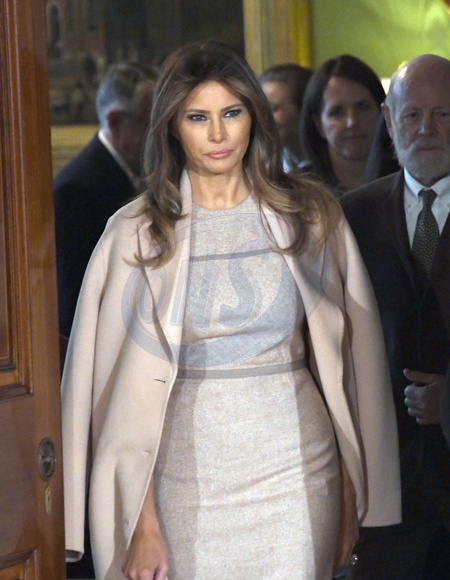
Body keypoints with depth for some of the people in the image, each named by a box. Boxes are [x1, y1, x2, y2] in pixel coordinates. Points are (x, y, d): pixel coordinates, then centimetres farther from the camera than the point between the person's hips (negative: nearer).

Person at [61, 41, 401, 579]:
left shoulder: (310, 216, 3)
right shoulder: (136, 233, 0)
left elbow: (345, 360, 5)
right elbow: (124, 383, -2)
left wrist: (353, 495, 1)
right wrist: (142, 520, -7)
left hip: (295, 473, 1)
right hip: (187, 478, 0)